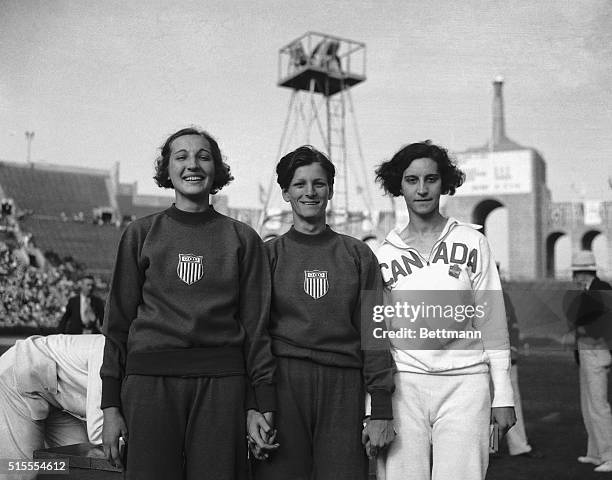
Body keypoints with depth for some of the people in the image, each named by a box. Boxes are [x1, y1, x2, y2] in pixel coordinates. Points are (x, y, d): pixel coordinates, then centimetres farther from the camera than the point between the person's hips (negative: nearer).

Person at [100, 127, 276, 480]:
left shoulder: (243, 238, 8)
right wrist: (111, 404, 2)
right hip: (150, 379, 0)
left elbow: (256, 323, 6)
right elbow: (119, 319, 7)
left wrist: (265, 404, 0)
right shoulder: (141, 234, 8)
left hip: (221, 383, 0)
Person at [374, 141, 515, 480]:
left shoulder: (472, 242, 5)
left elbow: (493, 323, 5)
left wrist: (503, 397, 1)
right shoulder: (383, 255, 8)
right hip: (404, 383, 1)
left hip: (465, 379, -1)